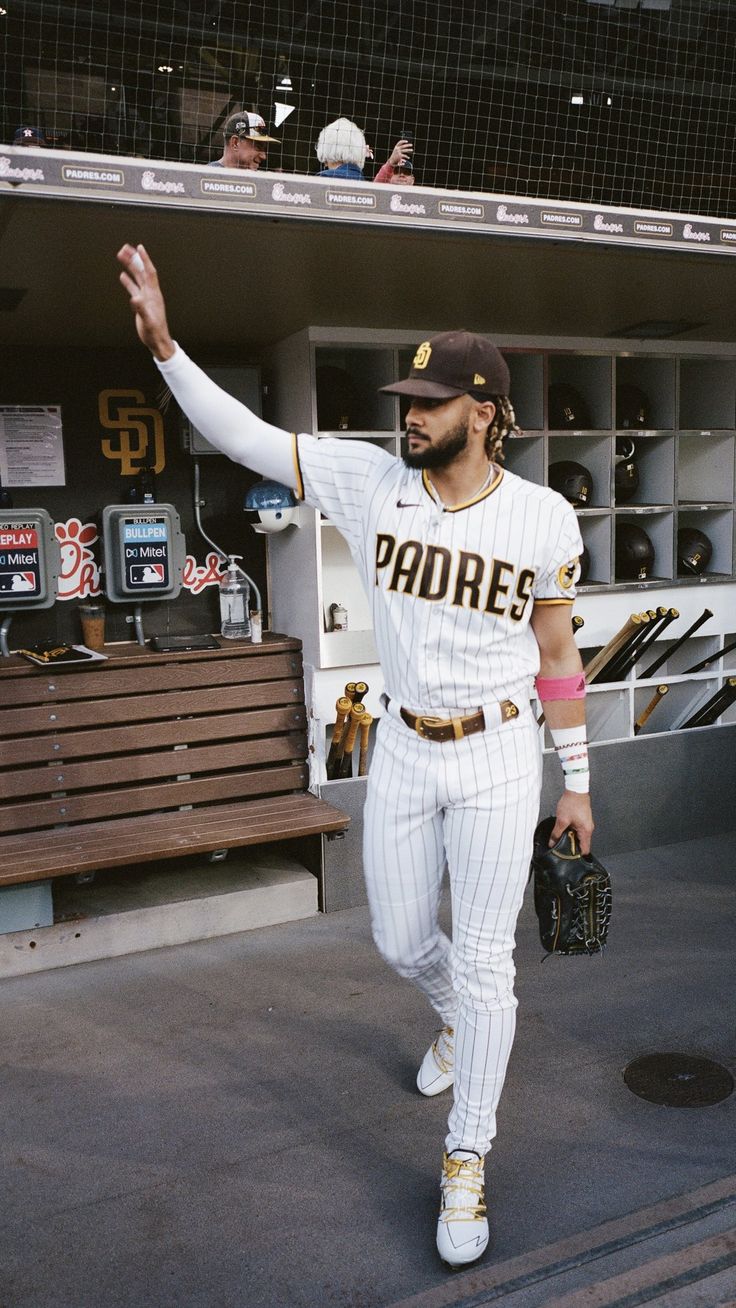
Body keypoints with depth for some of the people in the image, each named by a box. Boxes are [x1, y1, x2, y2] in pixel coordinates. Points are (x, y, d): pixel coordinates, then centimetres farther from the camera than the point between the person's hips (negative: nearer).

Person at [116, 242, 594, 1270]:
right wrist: (164, 343, -20)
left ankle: (466, 1164, 21)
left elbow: (558, 656, -3)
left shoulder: (542, 518, -11)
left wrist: (577, 784, 1)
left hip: (497, 759, -3)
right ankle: (459, 1021, 53)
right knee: (401, 942, 16)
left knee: (485, 962, 3)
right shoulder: (371, 482, -6)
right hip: (404, 752, 3)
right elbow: (244, 438, -8)